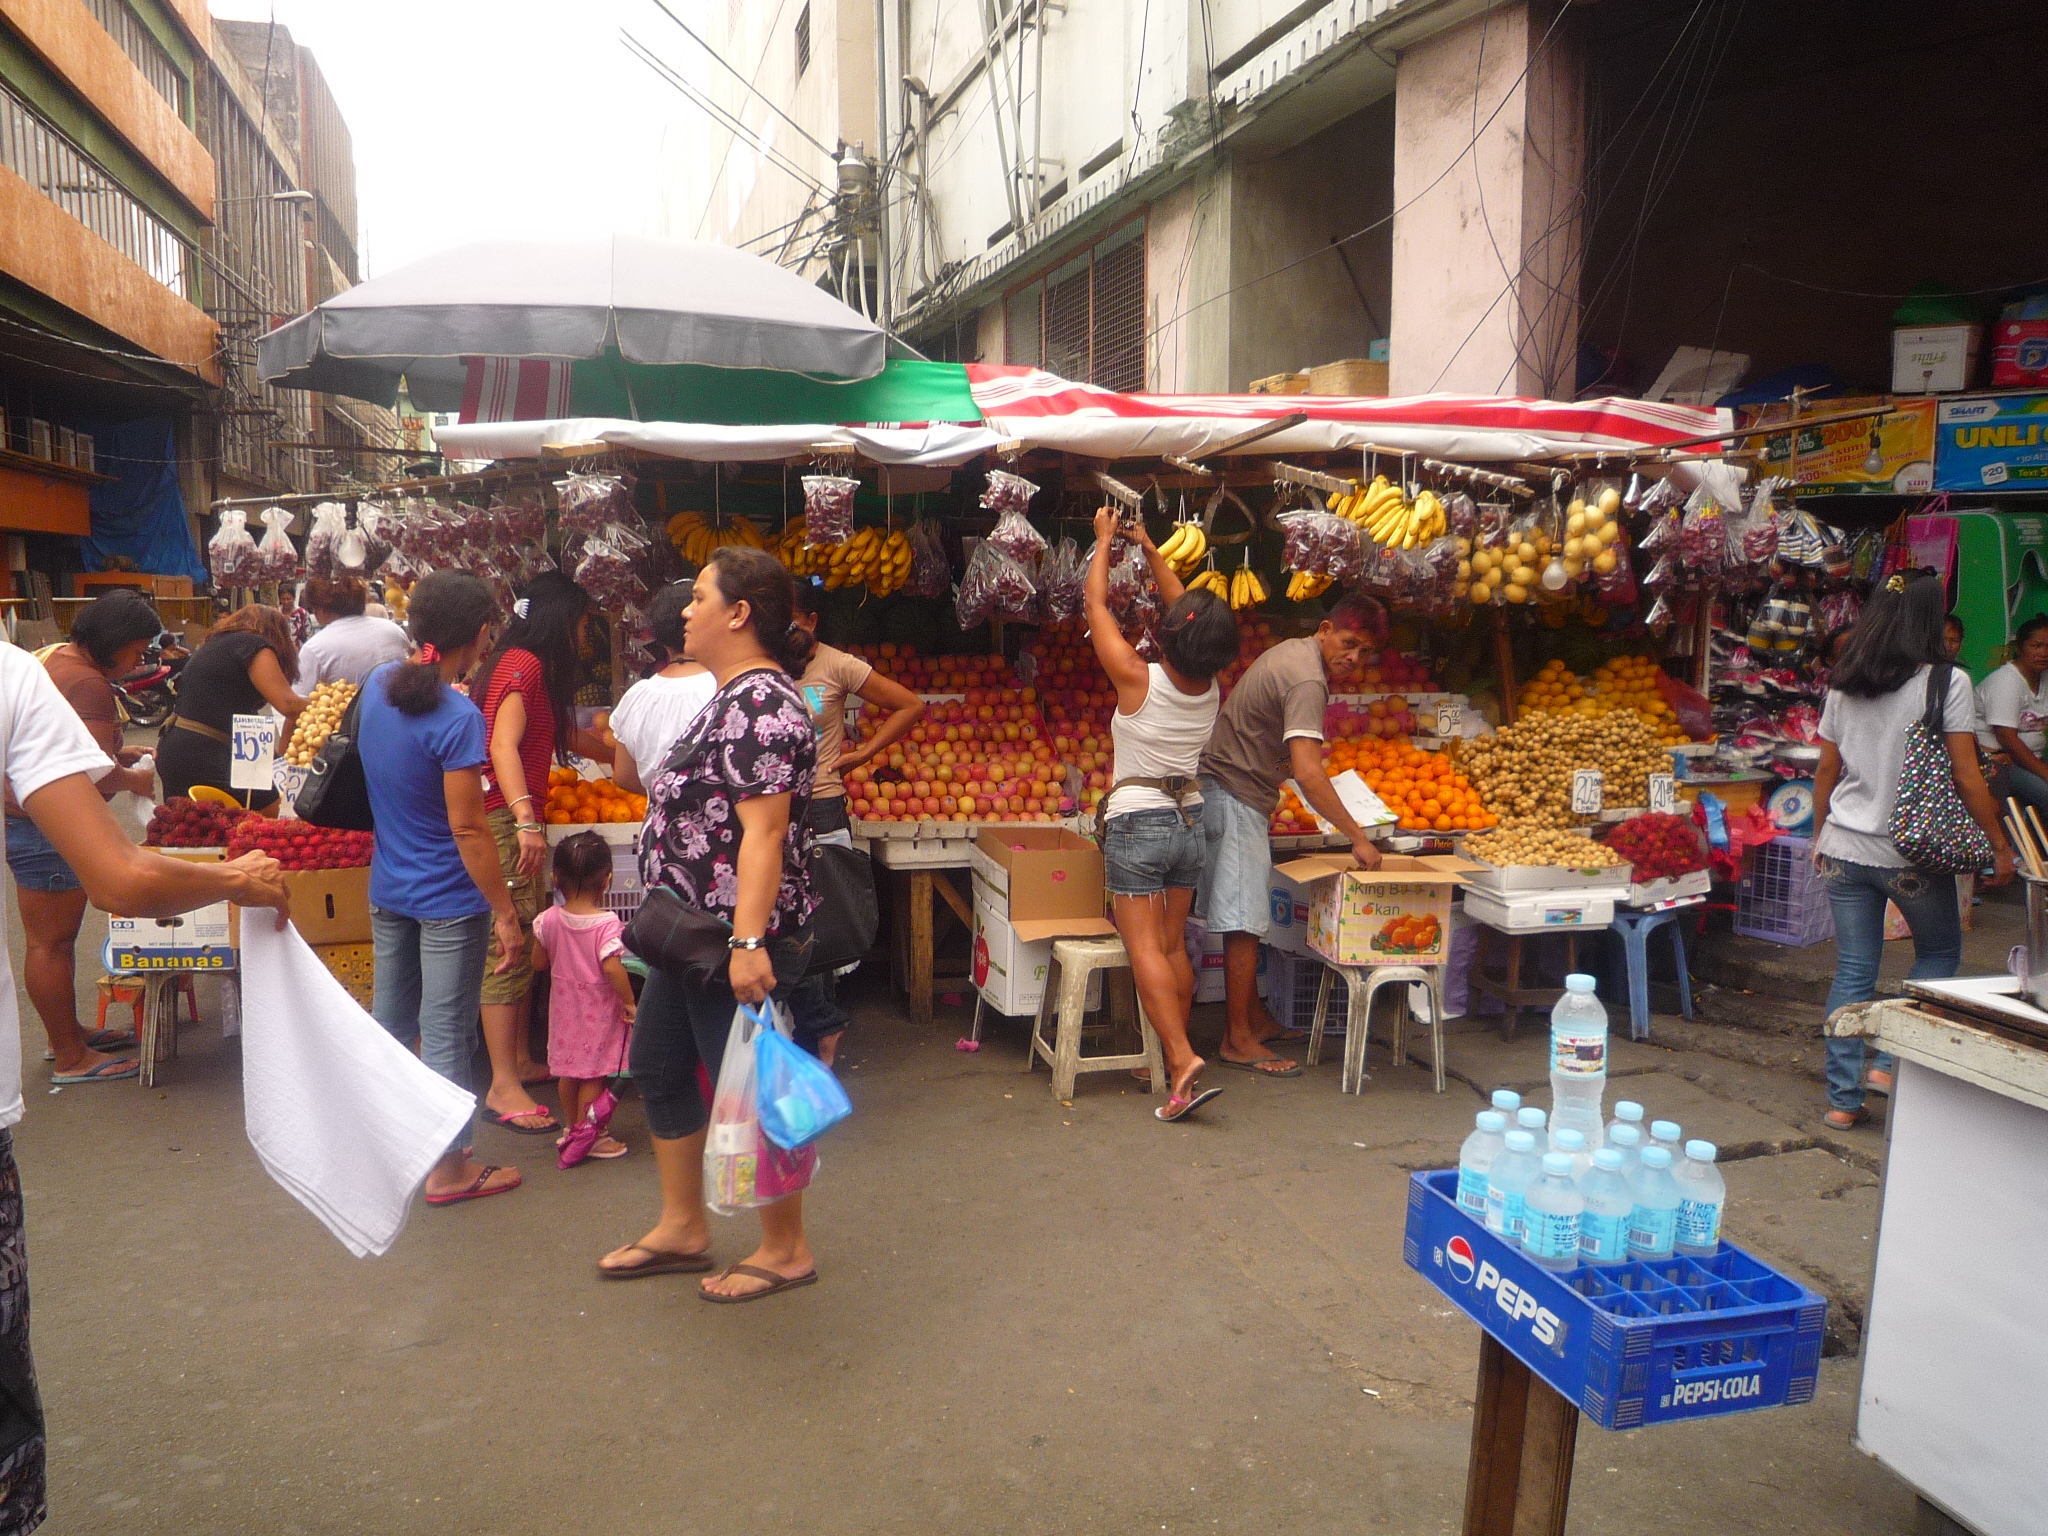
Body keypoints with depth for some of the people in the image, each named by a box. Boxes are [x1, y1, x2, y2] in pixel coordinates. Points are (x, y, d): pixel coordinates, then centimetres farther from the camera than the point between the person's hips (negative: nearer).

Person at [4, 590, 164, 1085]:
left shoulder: (60, 658, 13)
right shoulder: (88, 683, -20)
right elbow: (97, 773, -24)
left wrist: (117, 752, 15)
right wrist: (134, 780, -5)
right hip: (48, 827, -11)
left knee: (57, 937, 19)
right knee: (51, 942, -2)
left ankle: (67, 1034, 32)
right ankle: (70, 1059, 7)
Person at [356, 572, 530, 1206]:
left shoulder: (379, 683, 0)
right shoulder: (458, 718, -23)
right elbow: (467, 828, -22)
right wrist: (505, 912, -16)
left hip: (386, 889, 7)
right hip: (448, 900, -7)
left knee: (390, 1019, 19)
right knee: (446, 1035, 4)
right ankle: (449, 1170, 15)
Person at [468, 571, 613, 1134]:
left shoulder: (531, 667, 20)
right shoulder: (524, 665, -11)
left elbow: (567, 735, 33)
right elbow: (503, 745, -24)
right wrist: (526, 820, -34)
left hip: (519, 820, 10)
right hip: (504, 820, -10)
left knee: (523, 943, 12)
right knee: (507, 948, -10)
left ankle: (520, 1061, 21)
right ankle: (503, 1088, -8)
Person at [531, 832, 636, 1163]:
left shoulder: (548, 920, -5)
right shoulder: (607, 923, -21)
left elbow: (539, 962, 4)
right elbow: (612, 966, -28)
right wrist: (629, 1003, -18)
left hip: (564, 1005, 5)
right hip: (599, 1010, -5)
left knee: (568, 1072, 18)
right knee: (594, 1075, 4)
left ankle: (571, 1128, 33)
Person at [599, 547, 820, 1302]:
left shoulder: (761, 706, -20)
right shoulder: (733, 696, 13)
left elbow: (764, 831, -28)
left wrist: (748, 942, -33)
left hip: (732, 938, -11)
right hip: (692, 931, 11)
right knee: (658, 1066, 20)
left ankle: (786, 1250, 19)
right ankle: (682, 1228, 34)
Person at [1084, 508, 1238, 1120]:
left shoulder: (1138, 678, -16)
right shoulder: (1213, 691, -1)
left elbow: (1096, 603, -4)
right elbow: (1186, 608, 14)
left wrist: (1104, 539, 10)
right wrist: (1148, 548, 23)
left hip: (1137, 823, -6)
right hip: (1191, 822, 6)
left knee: (1145, 948, -7)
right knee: (1174, 945, 12)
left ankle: (1182, 1061, -20)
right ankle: (1176, 1060, 17)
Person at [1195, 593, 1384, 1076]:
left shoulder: (1292, 651, 12)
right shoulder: (1308, 681, -21)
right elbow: (1307, 774, -30)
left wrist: (1305, 751, 16)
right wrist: (1358, 837, -27)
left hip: (1228, 792, 10)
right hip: (1237, 800, -10)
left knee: (1245, 919, 16)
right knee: (1244, 923, -7)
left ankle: (1254, 1018, 25)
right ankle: (1238, 1042, -2)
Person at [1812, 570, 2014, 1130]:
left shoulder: (1844, 686, 4)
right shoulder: (1946, 682, -10)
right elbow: (1966, 776, -9)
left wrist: (1819, 836, 22)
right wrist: (2000, 847, 1)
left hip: (1844, 848, 4)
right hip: (1912, 853, -4)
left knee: (1852, 972, 10)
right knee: (1940, 953, 19)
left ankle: (1843, 1098, 13)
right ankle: (1889, 1061, 8)